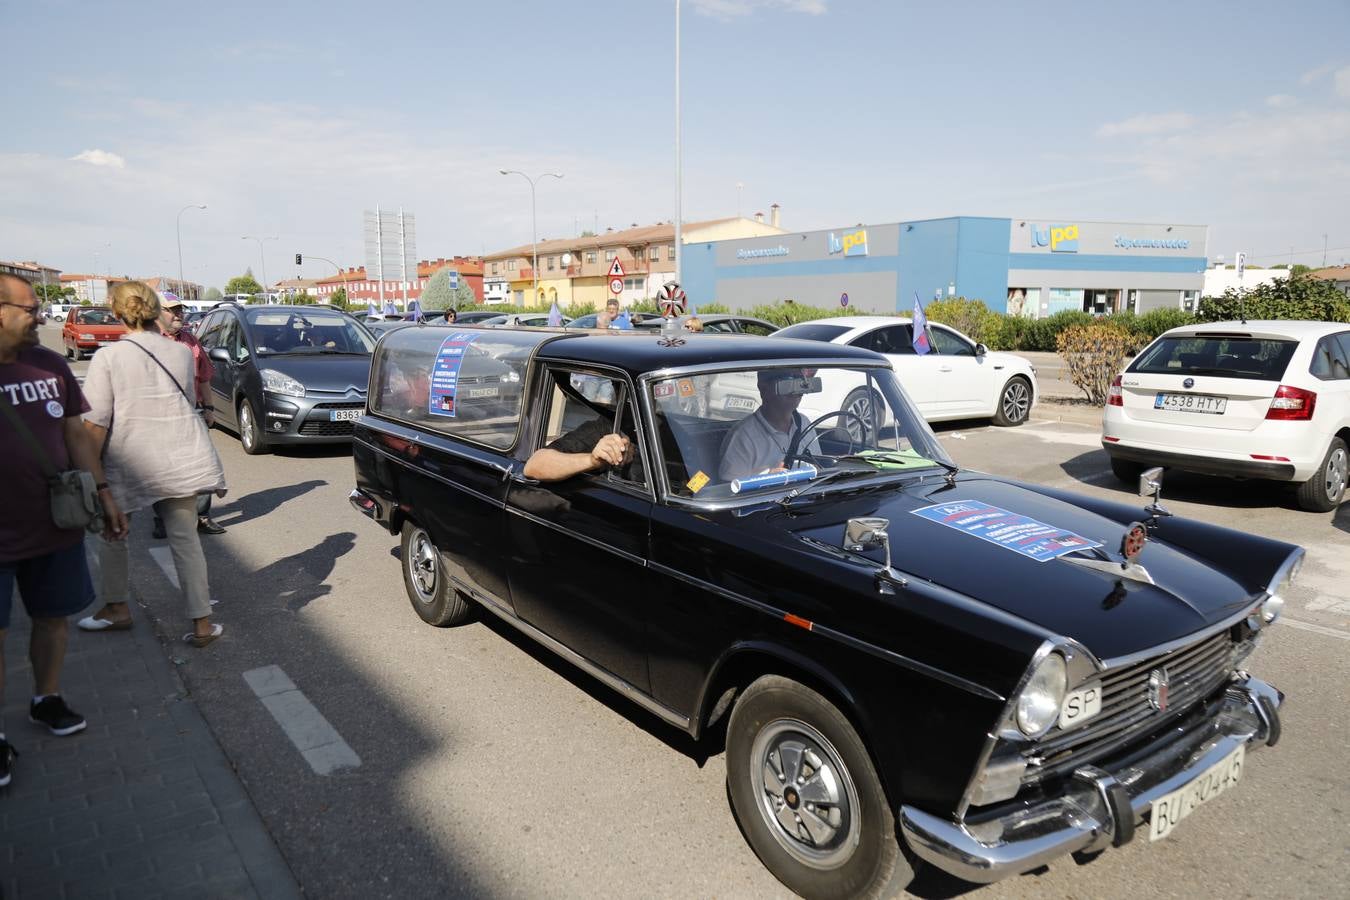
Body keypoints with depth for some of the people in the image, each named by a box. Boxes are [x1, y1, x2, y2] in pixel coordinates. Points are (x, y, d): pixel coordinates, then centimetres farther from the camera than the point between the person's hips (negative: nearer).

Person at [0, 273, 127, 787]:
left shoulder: (51, 367, 3)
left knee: (54, 616, 16)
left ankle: (47, 701, 37)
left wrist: (102, 493, 7)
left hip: (57, 527, 4)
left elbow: (75, 434, 10)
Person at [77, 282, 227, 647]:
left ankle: (116, 608, 34)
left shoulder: (108, 357, -8)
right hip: (182, 458, 3)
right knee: (185, 537, 6)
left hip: (130, 461, -3)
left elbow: (96, 423, -10)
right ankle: (202, 623, 7)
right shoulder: (182, 352, 3)